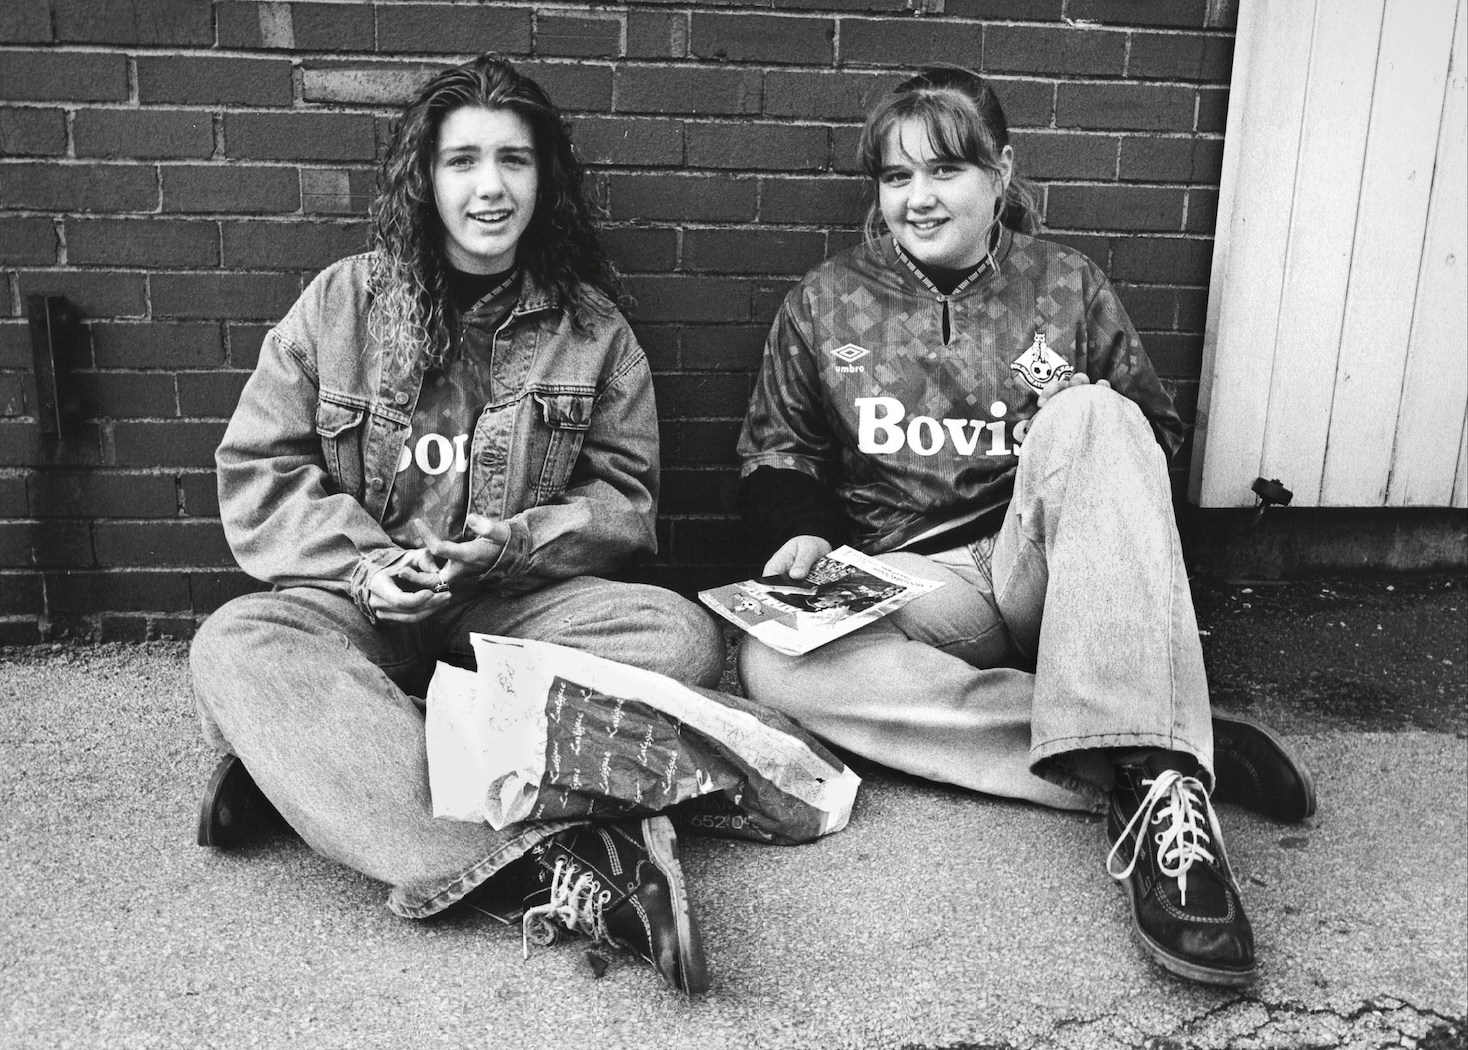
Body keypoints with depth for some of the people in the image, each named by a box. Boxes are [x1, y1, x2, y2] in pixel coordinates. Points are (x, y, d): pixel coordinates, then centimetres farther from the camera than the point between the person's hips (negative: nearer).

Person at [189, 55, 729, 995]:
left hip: (519, 604, 1)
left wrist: (511, 546, -15)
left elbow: (626, 500, 4)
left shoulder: (592, 326, 5)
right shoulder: (342, 302, 3)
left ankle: (315, 758, -33)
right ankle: (543, 868, -46)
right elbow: (259, 471, 1)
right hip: (361, 601, 0)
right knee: (237, 647, -32)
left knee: (682, 635, -27)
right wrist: (367, 566, -15)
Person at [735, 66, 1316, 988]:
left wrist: (1082, 434, -9)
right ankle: (1163, 757, -35)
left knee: (1091, 422, -32)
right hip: (906, 590, 1)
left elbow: (1158, 434, 14)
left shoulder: (1068, 286, 11)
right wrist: (798, 532, -5)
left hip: (1041, 569, 0)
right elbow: (777, 455, 17)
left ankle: (1157, 781, -43)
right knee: (776, 661, -33)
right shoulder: (823, 304, 12)